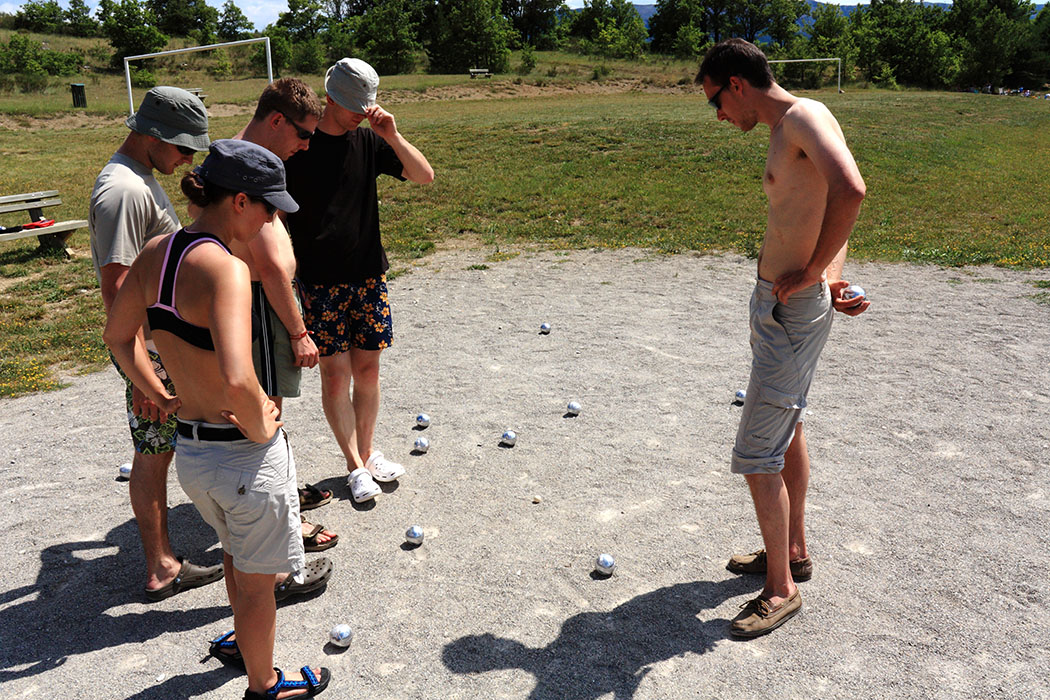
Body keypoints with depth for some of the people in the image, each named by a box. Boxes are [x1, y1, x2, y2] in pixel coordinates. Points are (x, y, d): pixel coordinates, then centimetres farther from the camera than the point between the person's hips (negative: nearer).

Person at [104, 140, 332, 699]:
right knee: (256, 580, 16)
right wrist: (260, 429, -20)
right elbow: (237, 381, -39)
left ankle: (249, 643, 57)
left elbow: (118, 337, 13)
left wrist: (162, 399, 15)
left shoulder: (154, 253, -1)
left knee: (237, 551, 33)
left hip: (189, 450, 8)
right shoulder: (224, 268, -27)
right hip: (244, 455, -8)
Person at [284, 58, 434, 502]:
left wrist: (392, 136, -13)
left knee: (367, 368, 10)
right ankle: (355, 466, 15)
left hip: (369, 274, 3)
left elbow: (425, 176, 0)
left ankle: (367, 452, 27)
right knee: (335, 373, 1)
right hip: (320, 281, -3)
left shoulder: (368, 141, 5)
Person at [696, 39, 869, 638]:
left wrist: (811, 273, -25)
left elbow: (850, 190, -35)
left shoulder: (804, 117, -16)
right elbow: (827, 222, 14)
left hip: (792, 312, -11)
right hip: (780, 303, 11)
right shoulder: (785, 133, 14)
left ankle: (782, 589, 15)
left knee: (757, 457, -2)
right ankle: (794, 550, 41)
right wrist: (833, 279, -3)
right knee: (787, 430, 22)